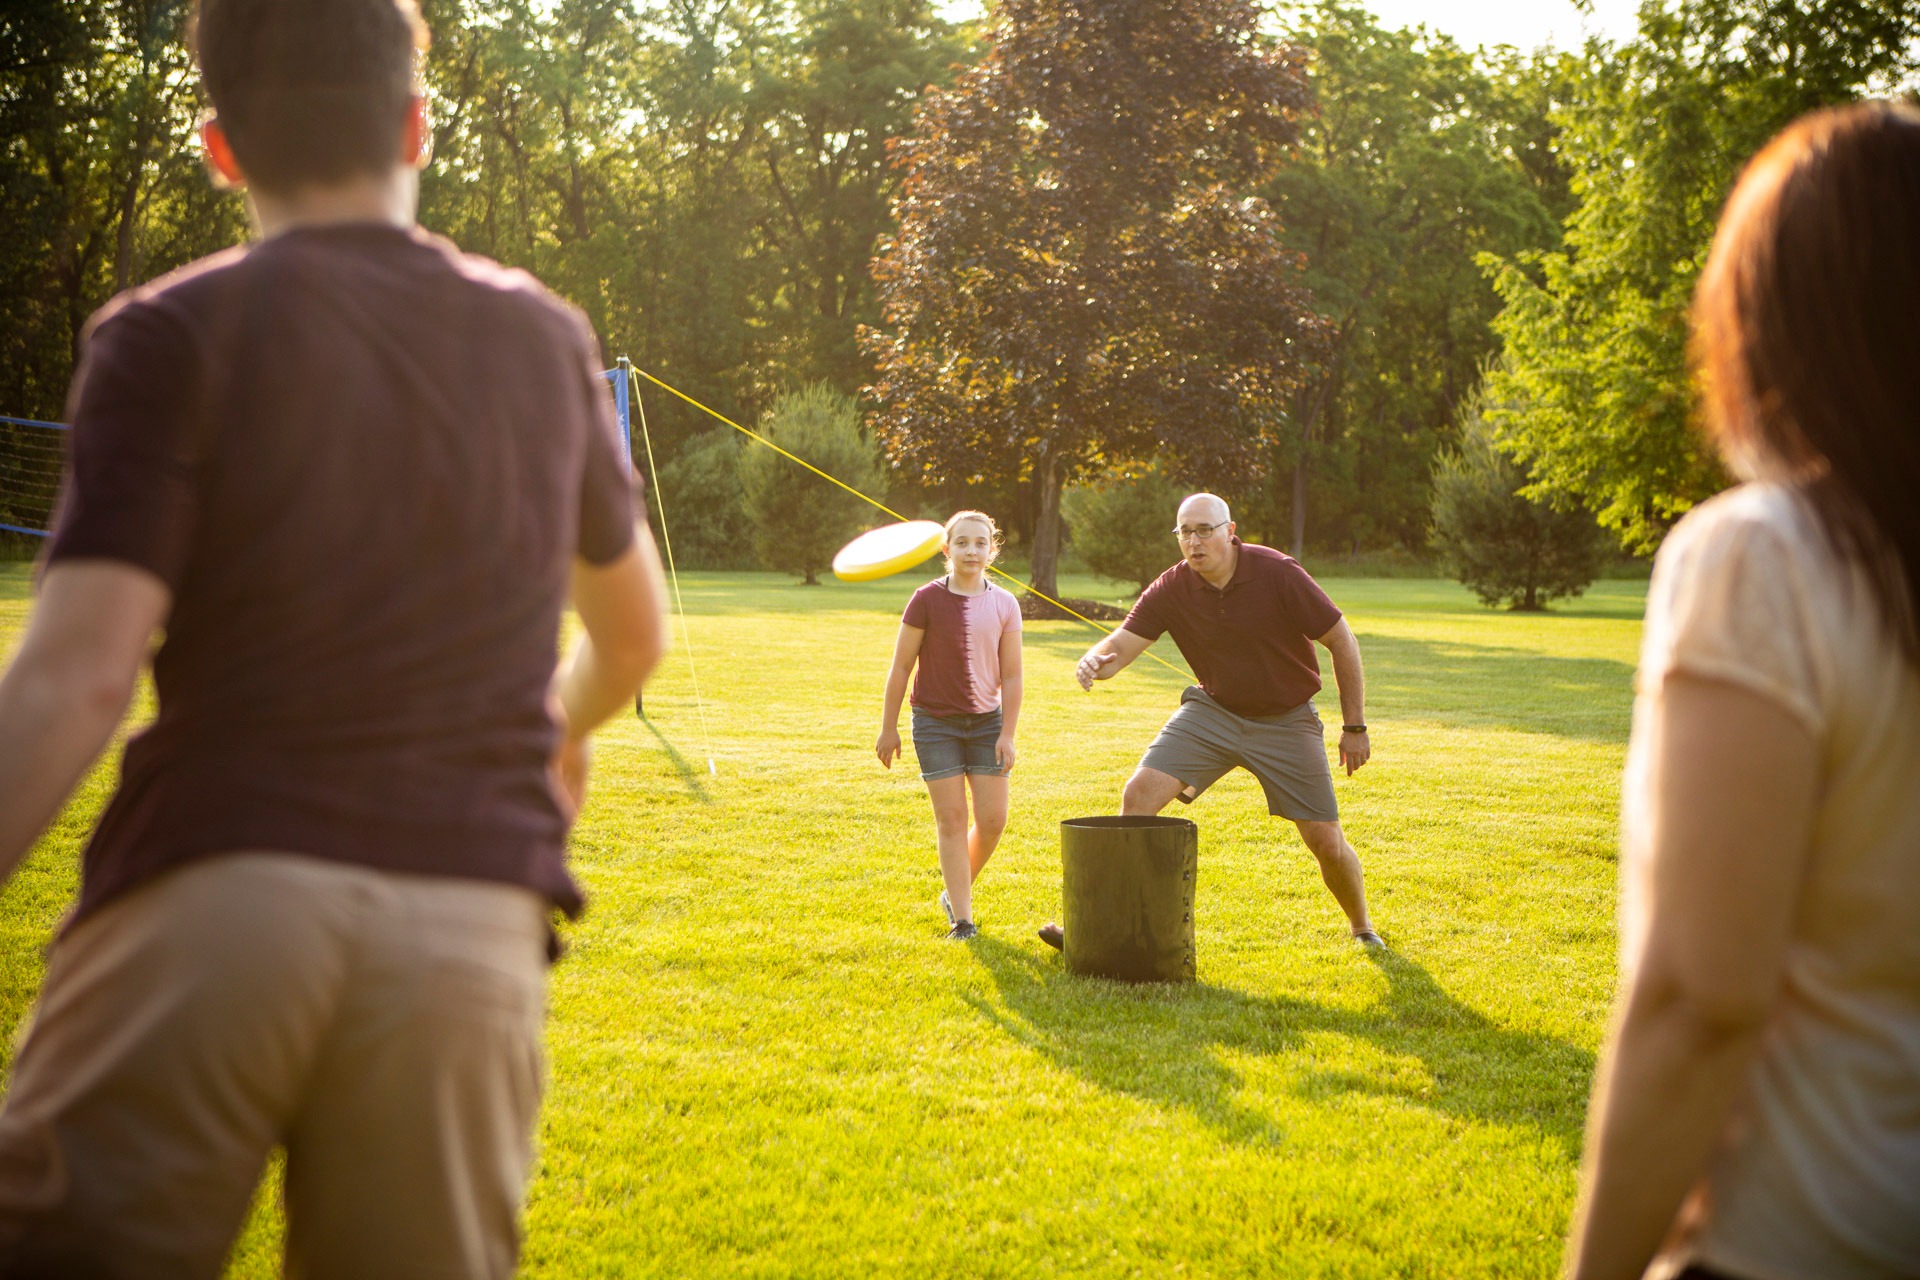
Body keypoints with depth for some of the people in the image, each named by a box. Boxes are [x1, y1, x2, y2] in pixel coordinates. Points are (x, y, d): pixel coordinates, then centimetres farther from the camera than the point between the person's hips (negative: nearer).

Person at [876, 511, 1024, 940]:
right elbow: (901, 666, -3)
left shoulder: (1005, 605, -1)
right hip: (936, 723, -3)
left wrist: (1007, 734, -3)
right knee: (951, 818, -5)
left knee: (992, 819, 0)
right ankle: (961, 918, 0)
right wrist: (888, 728, -1)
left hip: (986, 721, 3)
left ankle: (955, 891, 24)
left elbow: (1011, 676, 2)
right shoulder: (927, 600, -9)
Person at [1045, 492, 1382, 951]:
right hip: (1213, 710, 2)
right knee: (1138, 795, -15)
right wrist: (1095, 662, -42)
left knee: (1326, 841, -2)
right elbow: (1122, 643, -15)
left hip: (1286, 720, -2)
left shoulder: (1277, 573, -20)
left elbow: (1342, 641, -13)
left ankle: (1362, 928, 27)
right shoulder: (1171, 589, -12)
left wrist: (1355, 727, -11)